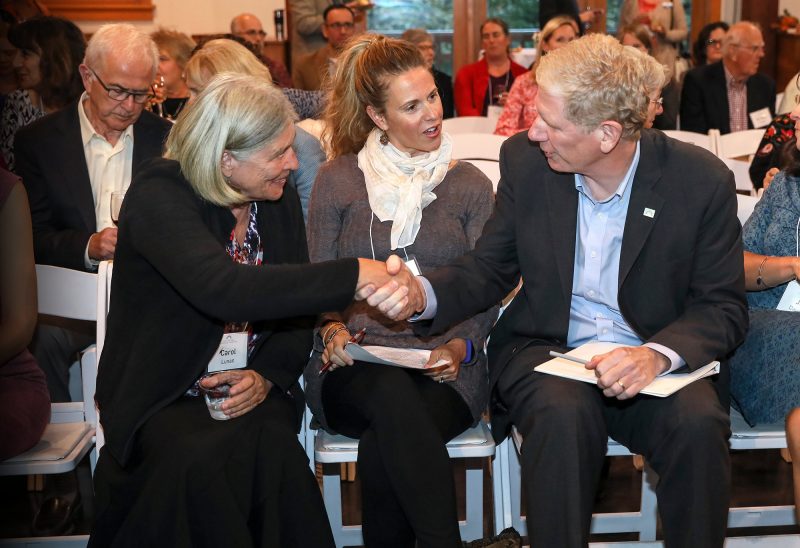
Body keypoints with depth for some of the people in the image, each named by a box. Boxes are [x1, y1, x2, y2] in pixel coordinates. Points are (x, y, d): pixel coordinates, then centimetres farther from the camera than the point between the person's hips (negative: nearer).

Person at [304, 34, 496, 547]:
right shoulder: (338, 181, 8)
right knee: (395, 396, -37)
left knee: (383, 450, -33)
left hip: (444, 369, 0)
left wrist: (459, 347, -12)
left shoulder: (470, 186, 10)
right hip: (356, 366, 0)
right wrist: (332, 329, -10)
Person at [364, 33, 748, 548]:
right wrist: (422, 293, -17)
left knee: (698, 423, -30)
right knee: (563, 414, -33)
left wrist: (659, 354, -25)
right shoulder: (524, 159, -3)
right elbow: (489, 269, 5)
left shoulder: (702, 179, -9)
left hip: (661, 359, 0)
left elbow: (725, 307, -4)